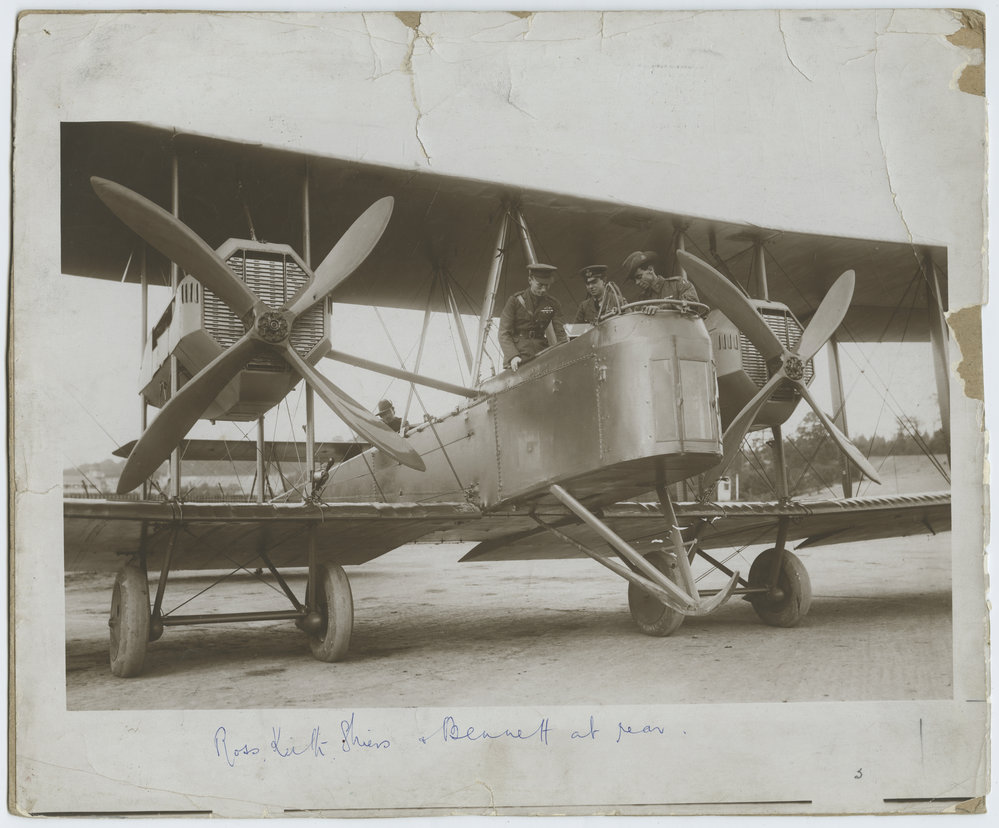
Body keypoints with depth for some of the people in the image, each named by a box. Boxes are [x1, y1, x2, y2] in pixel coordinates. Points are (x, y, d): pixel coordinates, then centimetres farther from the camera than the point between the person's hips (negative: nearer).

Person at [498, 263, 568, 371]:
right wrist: (512, 356, -21)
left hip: (540, 352, 2)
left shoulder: (553, 304, 7)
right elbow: (504, 334, -5)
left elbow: (560, 333, 3)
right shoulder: (515, 301, -1)